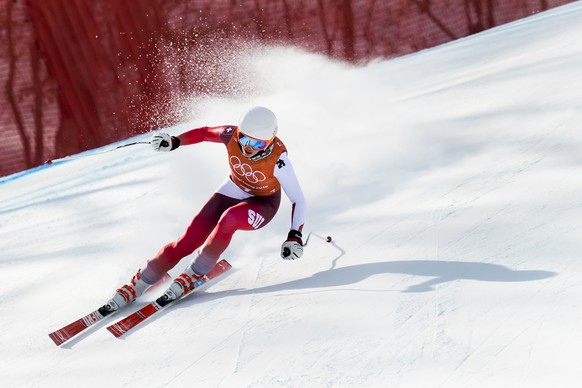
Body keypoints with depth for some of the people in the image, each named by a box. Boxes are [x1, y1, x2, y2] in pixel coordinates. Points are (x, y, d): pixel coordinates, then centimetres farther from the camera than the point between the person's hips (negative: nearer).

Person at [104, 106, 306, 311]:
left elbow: (298, 199, -26)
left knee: (229, 218, -37)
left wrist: (295, 236, -38)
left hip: (263, 203, -3)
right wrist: (174, 142, -17)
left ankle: (196, 272, -15)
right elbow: (204, 133, -3)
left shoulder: (278, 159, -33)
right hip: (233, 190, 3)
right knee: (187, 242, -10)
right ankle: (140, 282, 9)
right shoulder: (232, 135, -24)